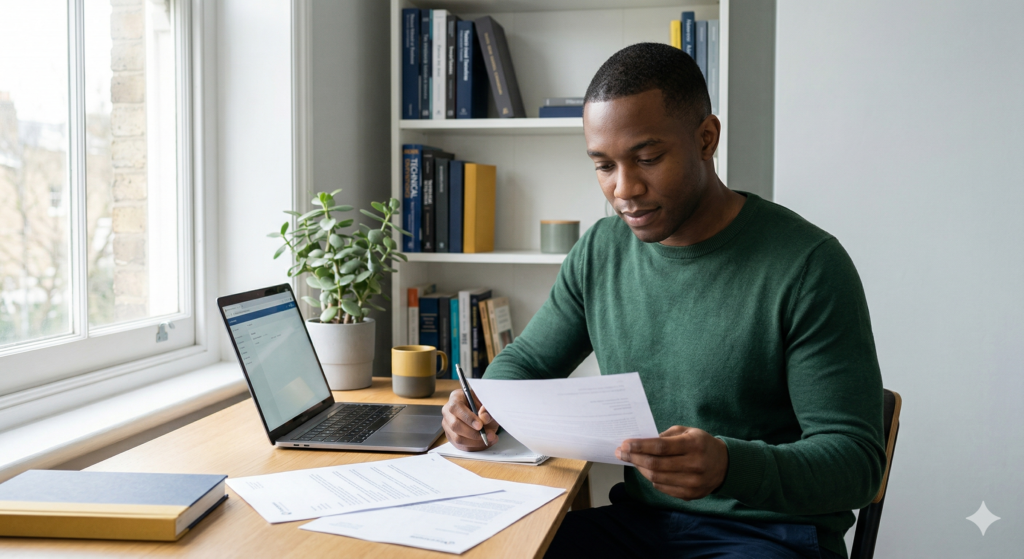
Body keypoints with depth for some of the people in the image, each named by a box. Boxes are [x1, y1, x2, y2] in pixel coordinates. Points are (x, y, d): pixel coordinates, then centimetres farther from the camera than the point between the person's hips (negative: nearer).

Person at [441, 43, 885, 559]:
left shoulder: (807, 265, -14)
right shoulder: (599, 252, 5)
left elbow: (856, 458, -15)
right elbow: (527, 360, 19)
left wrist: (729, 466, -35)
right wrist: (485, 406, -6)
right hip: (636, 517, 5)